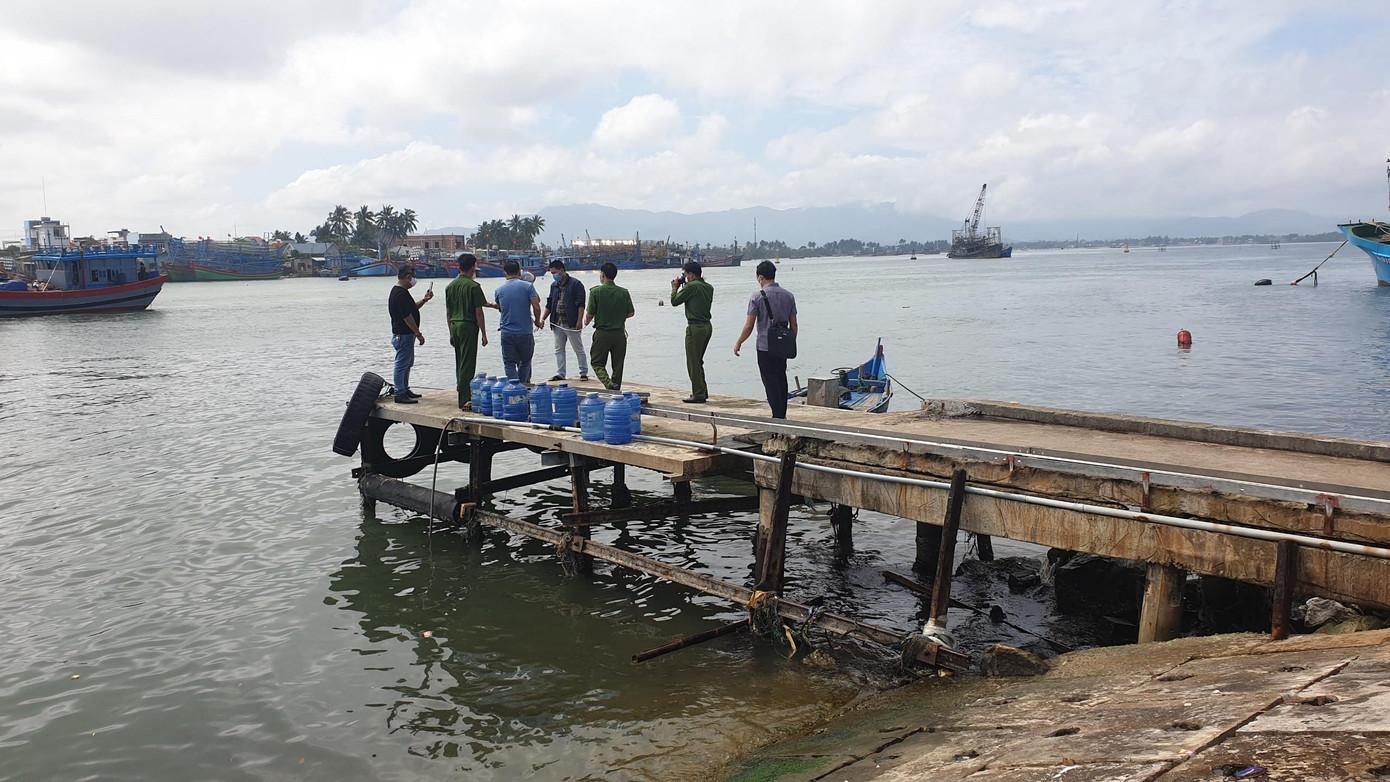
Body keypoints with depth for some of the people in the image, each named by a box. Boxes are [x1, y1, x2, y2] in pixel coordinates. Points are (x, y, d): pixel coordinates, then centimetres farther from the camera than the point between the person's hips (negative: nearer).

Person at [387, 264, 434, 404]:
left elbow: (412, 308, 24)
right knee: (402, 364, -5)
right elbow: (407, 316, -23)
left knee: (407, 363, 19)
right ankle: (400, 394, -1)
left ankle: (405, 390, 29)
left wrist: (424, 300, 10)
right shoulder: (400, 294, -21)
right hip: (403, 335, -11)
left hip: (406, 335, 11)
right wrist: (419, 334, -18)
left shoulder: (400, 291, 13)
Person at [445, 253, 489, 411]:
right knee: (467, 364, -6)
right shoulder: (473, 286, -10)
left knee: (459, 364, 14)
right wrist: (484, 334, -6)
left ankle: (462, 397, 20)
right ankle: (465, 400, -8)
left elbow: (448, 312, 14)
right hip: (468, 326, -7)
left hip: (454, 325, 7)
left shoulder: (450, 286, 10)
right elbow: (478, 312, -12)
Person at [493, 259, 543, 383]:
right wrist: (537, 321, 5)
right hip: (525, 332, -1)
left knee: (510, 364, 6)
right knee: (525, 362, 15)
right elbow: (537, 307, -12)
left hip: (507, 334, 1)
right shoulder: (528, 286, -4)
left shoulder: (499, 290, 4)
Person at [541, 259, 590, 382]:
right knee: (559, 349, 9)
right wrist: (543, 319, 11)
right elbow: (549, 304, 19)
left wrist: (579, 321, -18)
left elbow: (581, 304, -11)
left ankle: (584, 373, 9)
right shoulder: (554, 285, 14)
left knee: (578, 349, 1)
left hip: (572, 324, -7)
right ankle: (560, 374, 15)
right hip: (557, 324, 7)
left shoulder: (576, 284, -6)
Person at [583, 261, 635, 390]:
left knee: (597, 362, 9)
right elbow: (631, 313, 4)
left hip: (602, 333, -3)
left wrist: (586, 321, 16)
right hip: (619, 333, 3)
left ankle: (609, 384, -14)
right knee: (618, 365, 12)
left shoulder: (596, 291, -10)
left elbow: (590, 314, -7)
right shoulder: (624, 292, -1)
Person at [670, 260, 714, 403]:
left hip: (695, 327, -9)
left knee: (693, 363, -1)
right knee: (698, 361, 19)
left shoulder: (691, 286, -14)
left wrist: (675, 288, 9)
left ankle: (698, 395, -1)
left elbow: (674, 301, -9)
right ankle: (703, 392, 22)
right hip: (707, 326, 9)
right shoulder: (709, 287, 10)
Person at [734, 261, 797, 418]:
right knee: (781, 380, 15)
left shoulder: (757, 296, -9)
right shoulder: (789, 295, 6)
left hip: (765, 347, -5)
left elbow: (749, 325, -10)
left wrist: (738, 343, 3)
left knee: (771, 382, 0)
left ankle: (778, 416, -1)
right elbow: (794, 324, 9)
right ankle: (782, 415, 19)